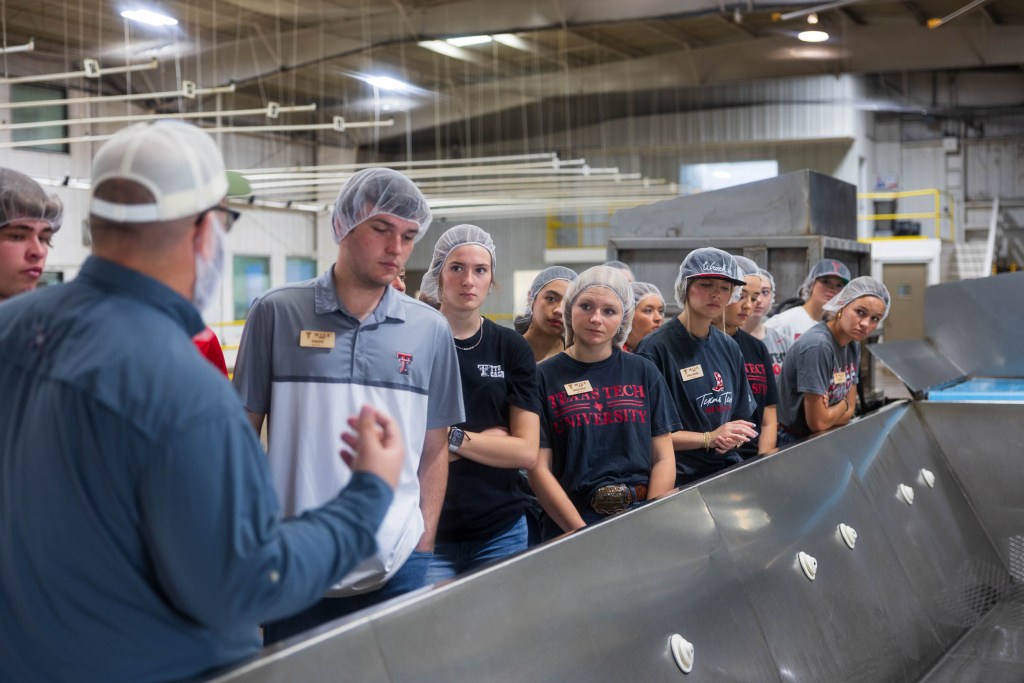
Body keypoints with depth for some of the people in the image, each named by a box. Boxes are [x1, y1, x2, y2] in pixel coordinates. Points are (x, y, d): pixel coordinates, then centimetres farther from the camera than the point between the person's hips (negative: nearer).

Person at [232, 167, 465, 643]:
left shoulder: (430, 331, 4)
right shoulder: (276, 313, -1)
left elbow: (434, 449, 10)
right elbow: (244, 433, 3)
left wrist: (425, 542, 3)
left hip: (397, 567, 1)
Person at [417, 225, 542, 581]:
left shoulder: (512, 347, 4)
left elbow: (527, 451, -2)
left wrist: (454, 438, -13)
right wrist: (492, 438, -9)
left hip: (500, 530, 3)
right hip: (428, 530, -2)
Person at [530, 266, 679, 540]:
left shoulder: (644, 373, 10)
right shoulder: (544, 377, 2)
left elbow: (663, 459, 9)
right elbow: (539, 469, -1)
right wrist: (583, 533, -11)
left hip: (641, 519, 2)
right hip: (570, 525, -2)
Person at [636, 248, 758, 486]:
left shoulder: (728, 348, 12)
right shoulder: (656, 347, -10)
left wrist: (733, 438, -1)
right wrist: (709, 438, -12)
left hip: (728, 470, 6)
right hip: (679, 480, -6)